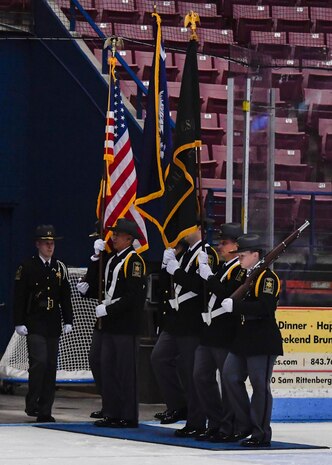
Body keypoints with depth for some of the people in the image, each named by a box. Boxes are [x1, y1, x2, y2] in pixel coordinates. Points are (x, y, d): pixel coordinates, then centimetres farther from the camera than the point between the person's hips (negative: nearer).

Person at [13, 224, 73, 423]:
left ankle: (45, 410, 8)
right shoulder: (27, 267, -2)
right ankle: (32, 404, -6)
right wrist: (19, 323, -9)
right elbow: (19, 297, -4)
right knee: (39, 362, -16)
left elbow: (66, 297, 14)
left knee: (51, 367, 4)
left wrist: (68, 321, 8)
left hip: (53, 326, 4)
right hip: (34, 324, -4)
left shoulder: (60, 268, 10)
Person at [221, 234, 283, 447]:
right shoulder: (243, 275, 16)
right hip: (243, 340, 9)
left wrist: (235, 306, -25)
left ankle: (261, 434, 4)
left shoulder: (268, 277, -12)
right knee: (231, 377, 6)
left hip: (263, 342, -9)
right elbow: (229, 295, 16)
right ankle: (246, 424, 16)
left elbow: (265, 306, -25)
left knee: (260, 386, -3)